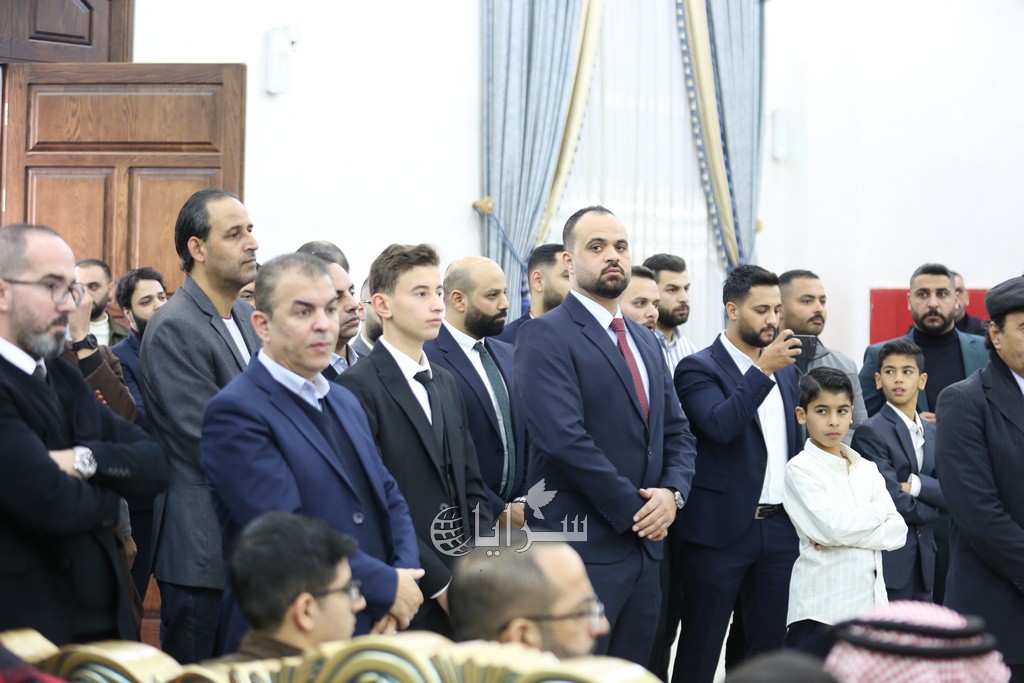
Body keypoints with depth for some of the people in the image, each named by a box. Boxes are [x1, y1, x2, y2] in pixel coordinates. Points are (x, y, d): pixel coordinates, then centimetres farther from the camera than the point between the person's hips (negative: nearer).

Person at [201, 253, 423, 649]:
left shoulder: (344, 402, 13)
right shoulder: (236, 412, -13)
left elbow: (389, 500, 13)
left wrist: (405, 575, -6)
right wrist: (387, 587, -14)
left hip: (374, 631, 7)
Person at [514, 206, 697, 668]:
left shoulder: (645, 342, 18)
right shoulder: (545, 336, -8)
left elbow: (677, 433, 17)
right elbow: (565, 439, -18)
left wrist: (672, 492, -4)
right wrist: (634, 510, -14)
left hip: (645, 545, 8)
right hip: (583, 550, -8)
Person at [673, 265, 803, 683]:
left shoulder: (785, 370, 13)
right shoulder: (699, 368, -7)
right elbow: (721, 426, -24)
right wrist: (762, 370, -25)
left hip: (779, 529, 6)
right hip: (722, 531, -6)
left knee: (769, 645, 10)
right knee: (700, 648, 1)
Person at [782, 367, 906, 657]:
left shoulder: (867, 469, 13)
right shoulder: (800, 469, -4)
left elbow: (897, 531, 2)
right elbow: (832, 526, -16)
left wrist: (844, 535, -11)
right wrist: (878, 511, -2)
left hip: (870, 600, 6)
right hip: (821, 606, -5)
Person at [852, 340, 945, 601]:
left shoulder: (932, 433, 14)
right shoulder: (871, 432, -10)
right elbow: (894, 502, -16)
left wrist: (916, 484, -12)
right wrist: (929, 511, 0)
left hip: (924, 559, 7)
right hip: (889, 560, -7)